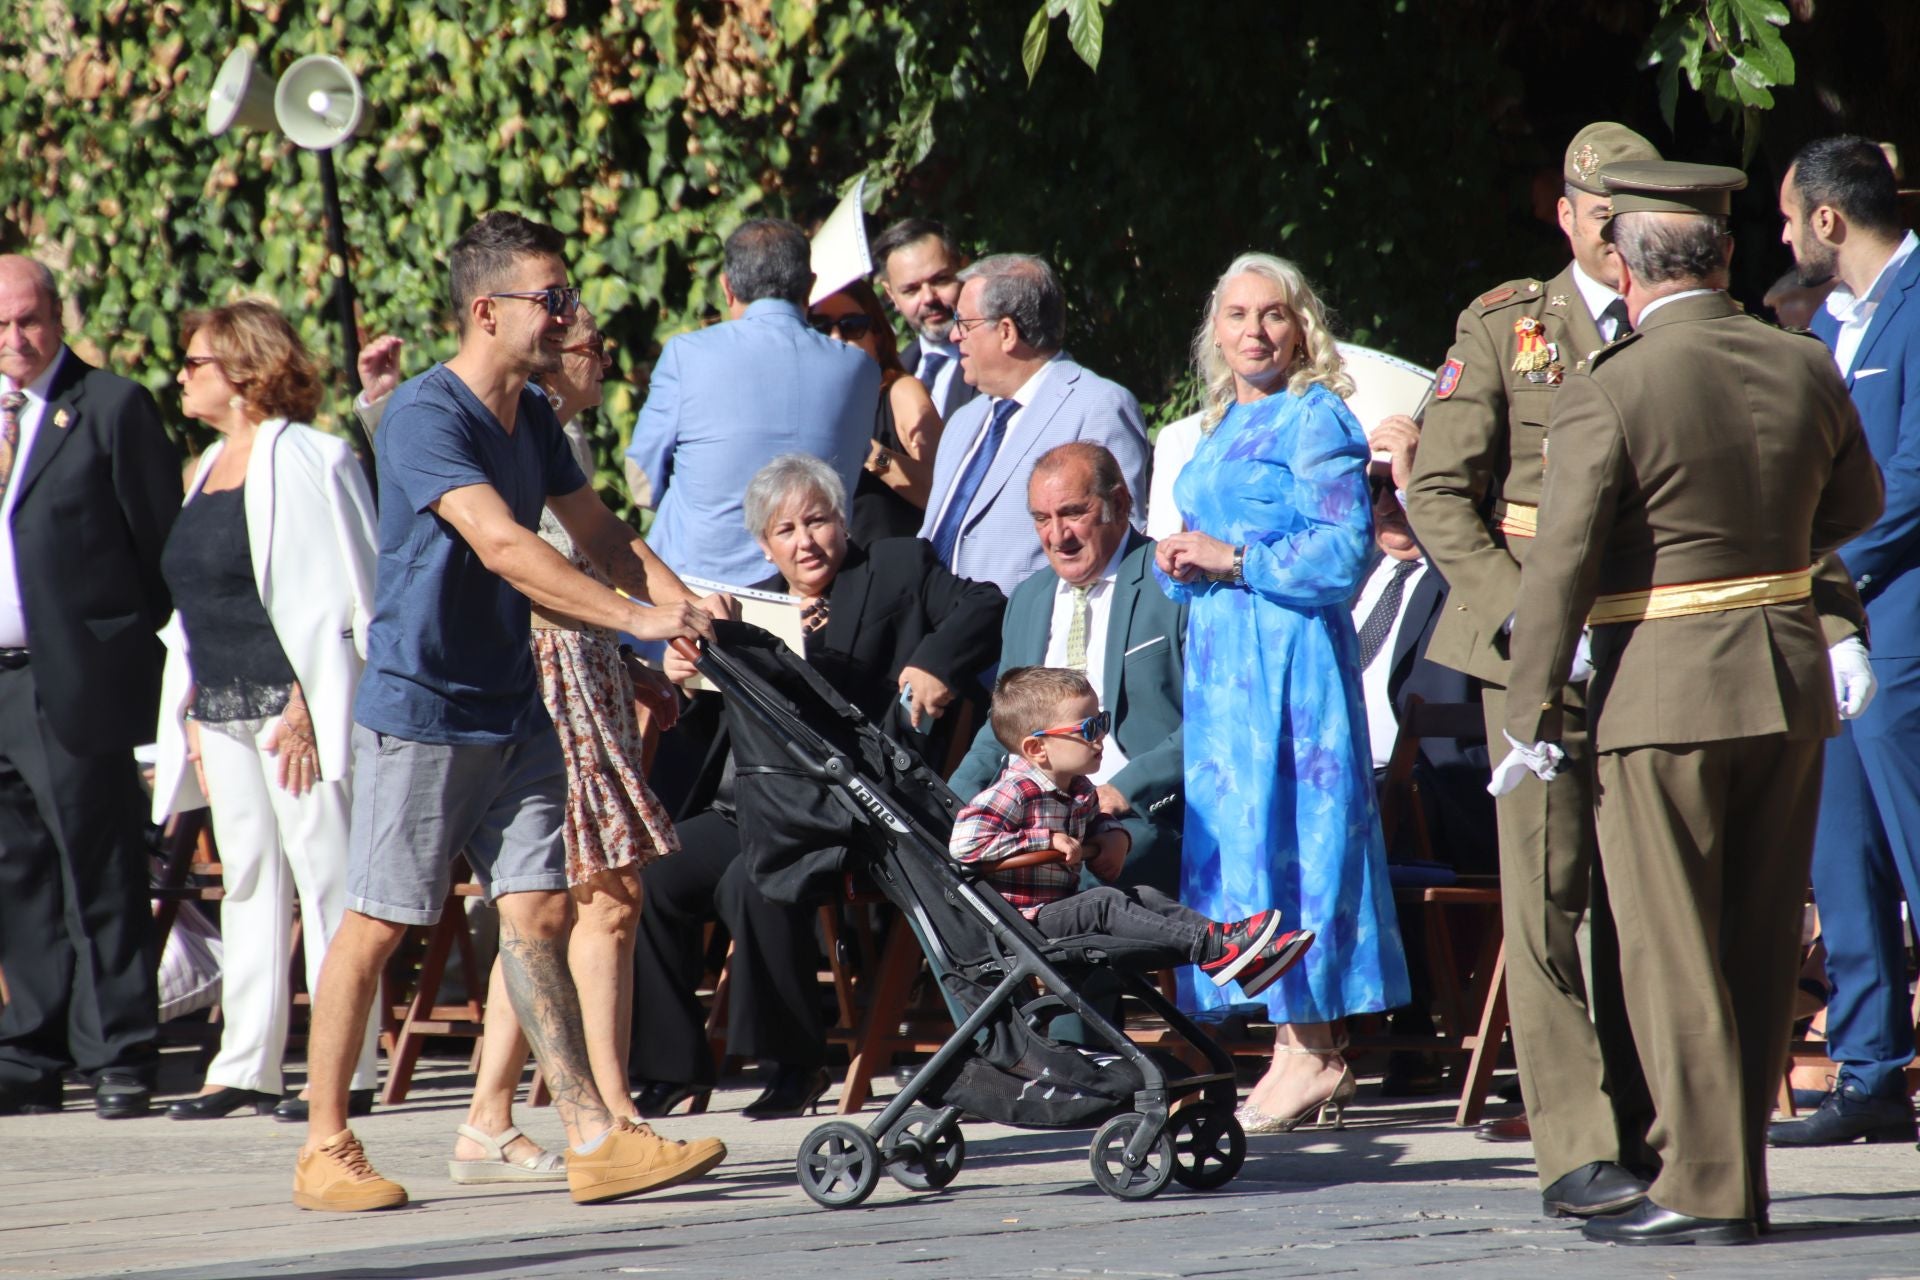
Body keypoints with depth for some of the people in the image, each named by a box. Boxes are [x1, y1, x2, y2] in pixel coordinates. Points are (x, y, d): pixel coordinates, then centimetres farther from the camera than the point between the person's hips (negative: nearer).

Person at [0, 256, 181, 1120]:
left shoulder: (111, 408, -1)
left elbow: (162, 544, -2)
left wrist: (143, 654, -5)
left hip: (77, 680, -5)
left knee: (98, 871, -3)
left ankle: (119, 1058, 1)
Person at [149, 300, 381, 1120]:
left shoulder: (304, 461, -8)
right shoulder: (213, 467, 18)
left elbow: (335, 595, -12)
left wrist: (306, 705, -18)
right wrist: (190, 714, 15)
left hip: (294, 703, -8)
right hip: (223, 708, 8)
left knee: (324, 875, -7)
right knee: (247, 881, 7)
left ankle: (347, 1068, -7)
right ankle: (246, 1067, 8)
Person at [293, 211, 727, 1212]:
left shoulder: (533, 418, 12)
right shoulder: (427, 416, -16)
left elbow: (596, 532, 16)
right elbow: (502, 547, -27)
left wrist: (685, 605, -3)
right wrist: (637, 618, -31)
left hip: (511, 708, 7)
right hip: (420, 707, -7)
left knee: (538, 914, 2)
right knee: (375, 925, -1)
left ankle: (593, 1139, -2)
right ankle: (325, 1149, 7)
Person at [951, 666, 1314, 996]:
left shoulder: (1080, 789, 11)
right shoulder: (1013, 793, -18)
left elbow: (1096, 820, 35)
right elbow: (964, 843, -30)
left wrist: (1113, 835, 6)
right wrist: (1048, 842, -25)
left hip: (1064, 903, 10)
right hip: (1027, 920, -10)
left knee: (1144, 896, -2)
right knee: (1104, 903, -25)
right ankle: (1211, 948, -34)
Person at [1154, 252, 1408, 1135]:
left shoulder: (1317, 420, -7)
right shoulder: (1224, 426, 19)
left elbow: (1343, 553, -15)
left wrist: (1231, 559, -16)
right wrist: (1179, 562, 4)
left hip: (1289, 654, -9)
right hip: (1221, 656, 9)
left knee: (1285, 825, -10)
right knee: (1233, 830, 5)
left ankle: (1315, 1054, -8)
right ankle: (1298, 1049, 7)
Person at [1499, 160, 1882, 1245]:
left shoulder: (1609, 392, -14)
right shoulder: (1806, 370, 2)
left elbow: (1562, 566, -14)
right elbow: (1857, 506, 18)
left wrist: (1534, 717, -8)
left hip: (1665, 689, -5)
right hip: (1793, 676, 5)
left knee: (1674, 949, 1)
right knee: (1763, 942, 12)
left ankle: (1704, 1186, 0)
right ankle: (1739, 1177, 17)